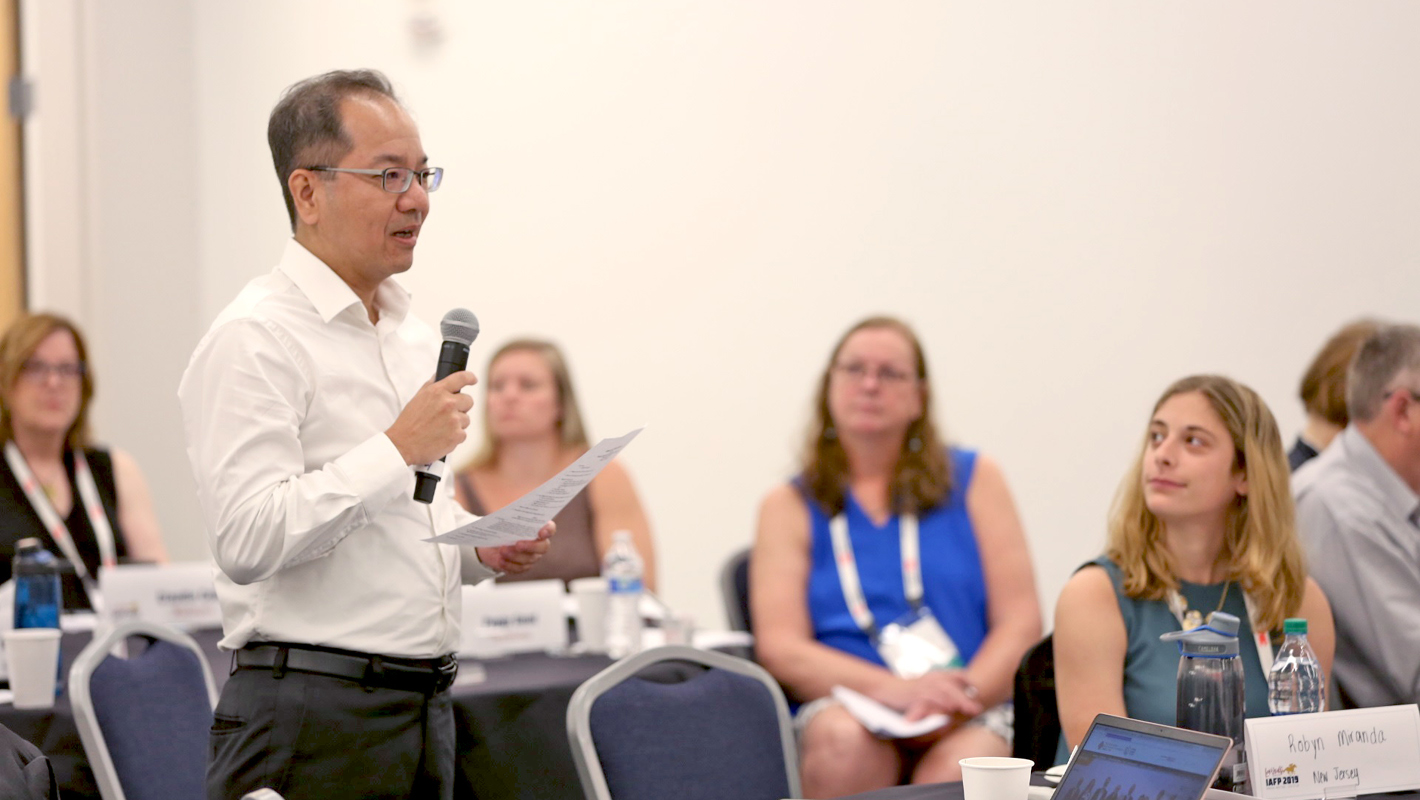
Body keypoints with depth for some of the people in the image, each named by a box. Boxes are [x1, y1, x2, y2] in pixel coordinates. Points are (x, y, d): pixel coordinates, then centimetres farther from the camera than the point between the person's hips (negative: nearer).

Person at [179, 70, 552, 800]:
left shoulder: (416, 336, 17)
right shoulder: (255, 338, -11)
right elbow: (247, 540, -21)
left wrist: (481, 545, 7)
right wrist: (399, 450, -20)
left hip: (425, 706, 8)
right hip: (313, 716, -8)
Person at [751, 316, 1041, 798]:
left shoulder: (973, 479, 17)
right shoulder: (789, 506, 16)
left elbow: (1021, 623, 7)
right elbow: (780, 647, 1)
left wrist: (962, 697, -14)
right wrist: (894, 689, -16)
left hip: (969, 719, 0)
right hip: (842, 701, 0)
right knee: (843, 740, -36)